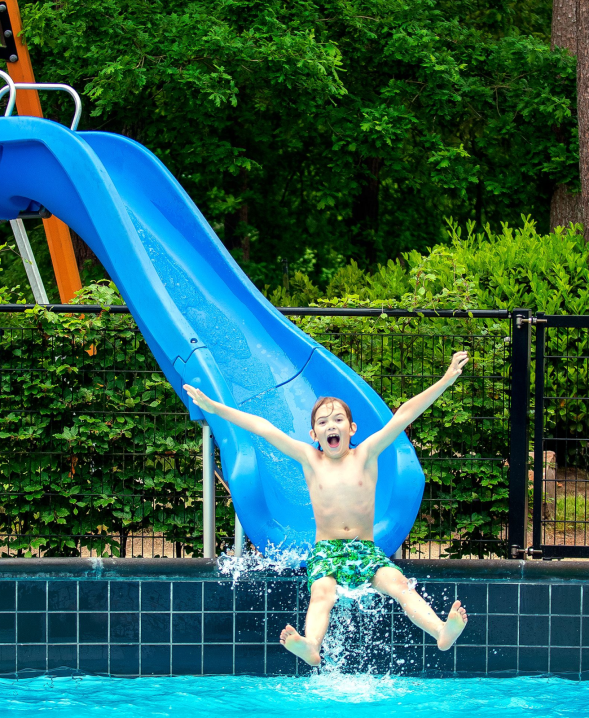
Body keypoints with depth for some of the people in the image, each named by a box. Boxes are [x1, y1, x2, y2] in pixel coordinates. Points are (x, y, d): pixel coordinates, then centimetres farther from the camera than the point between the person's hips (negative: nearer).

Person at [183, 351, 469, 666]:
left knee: (398, 584, -28)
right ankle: (310, 647, -61)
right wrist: (215, 408, 7)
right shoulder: (310, 460, 9)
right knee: (322, 594, -32)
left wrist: (446, 381, -4)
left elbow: (403, 416, 0)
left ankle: (443, 632, -49)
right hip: (326, 551, -1)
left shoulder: (365, 456, 7)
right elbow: (264, 428, 7)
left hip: (366, 551, 1)